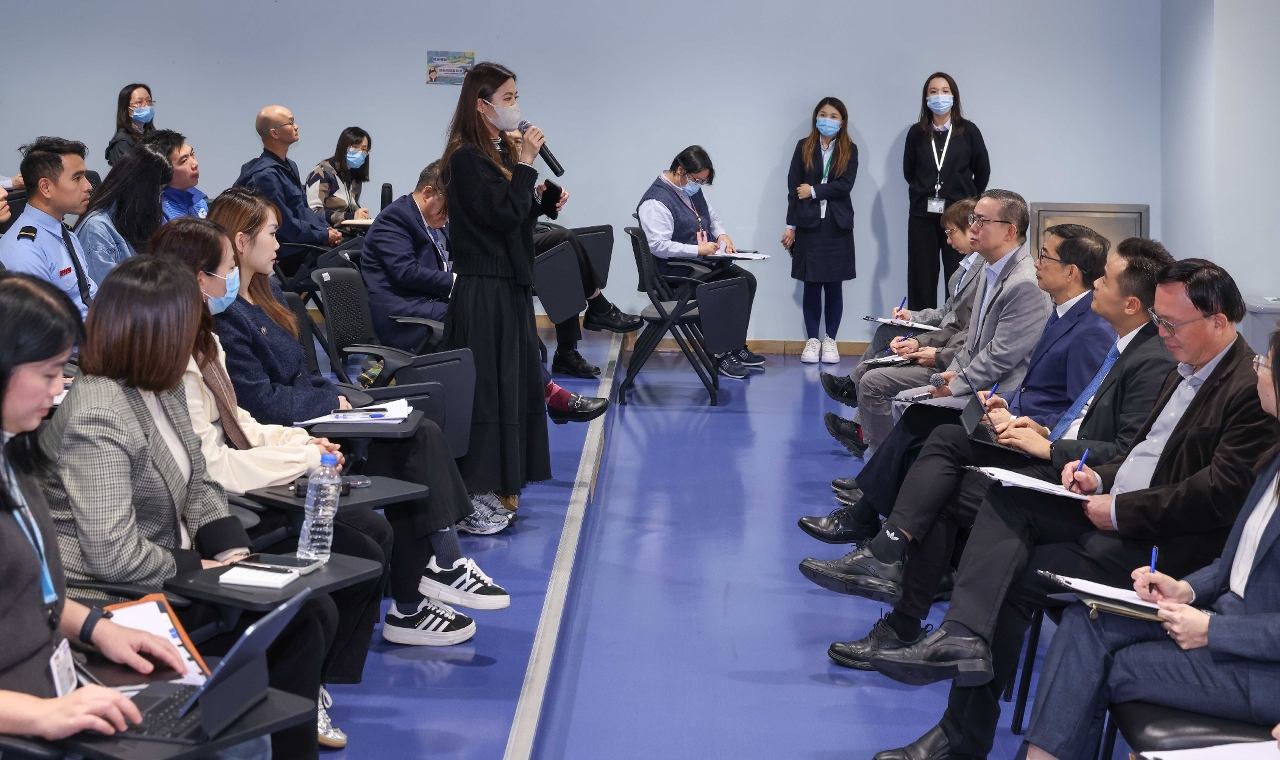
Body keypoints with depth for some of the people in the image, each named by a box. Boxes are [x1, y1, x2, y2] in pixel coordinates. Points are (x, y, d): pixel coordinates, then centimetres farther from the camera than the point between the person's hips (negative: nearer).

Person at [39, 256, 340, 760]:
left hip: (170, 573, 9)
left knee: (316, 612, -1)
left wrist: (235, 551, -2)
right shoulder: (96, 417, -24)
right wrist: (200, 567, -15)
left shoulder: (163, 389, 5)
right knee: (293, 624, -13)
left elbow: (197, 485, 14)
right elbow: (113, 556, -27)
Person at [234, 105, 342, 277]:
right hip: (289, 256, -10)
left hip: (305, 245, 10)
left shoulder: (289, 166, 15)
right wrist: (325, 237, -12)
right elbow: (286, 226, -19)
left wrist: (327, 229, 4)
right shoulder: (265, 175, -17)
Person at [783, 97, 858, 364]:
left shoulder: (850, 150, 4)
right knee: (811, 285, 3)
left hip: (838, 226, 0)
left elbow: (845, 185, -8)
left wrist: (813, 191, -9)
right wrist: (791, 226, -1)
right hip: (809, 225, 0)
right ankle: (812, 340, 10)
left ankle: (830, 340, 11)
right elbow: (793, 188, 3)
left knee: (834, 286, 3)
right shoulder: (803, 147, 5)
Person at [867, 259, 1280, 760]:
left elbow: (1221, 493, -24)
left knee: (1013, 579, -13)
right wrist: (1100, 478, 4)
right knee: (1005, 501, -9)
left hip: (1156, 545, -9)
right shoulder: (1185, 371, 14)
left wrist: (1120, 509, -18)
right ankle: (964, 638, -27)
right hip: (1111, 509, 10)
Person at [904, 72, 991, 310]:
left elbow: (983, 170, 7)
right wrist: (925, 194, 12)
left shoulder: (968, 131, 0)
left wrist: (968, 200, 9)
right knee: (922, 279, 2)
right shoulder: (916, 132, 3)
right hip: (923, 214, 1)